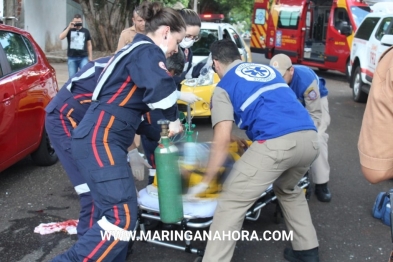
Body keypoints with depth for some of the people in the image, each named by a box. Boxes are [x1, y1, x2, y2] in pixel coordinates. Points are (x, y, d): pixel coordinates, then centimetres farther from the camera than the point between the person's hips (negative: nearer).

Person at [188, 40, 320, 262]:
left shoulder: (224, 87, 12)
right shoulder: (269, 70, 30)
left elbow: (223, 140, 1)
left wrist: (206, 181, 9)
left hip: (277, 143, -7)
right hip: (310, 138, 7)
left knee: (232, 202, 5)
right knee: (288, 190, 33)